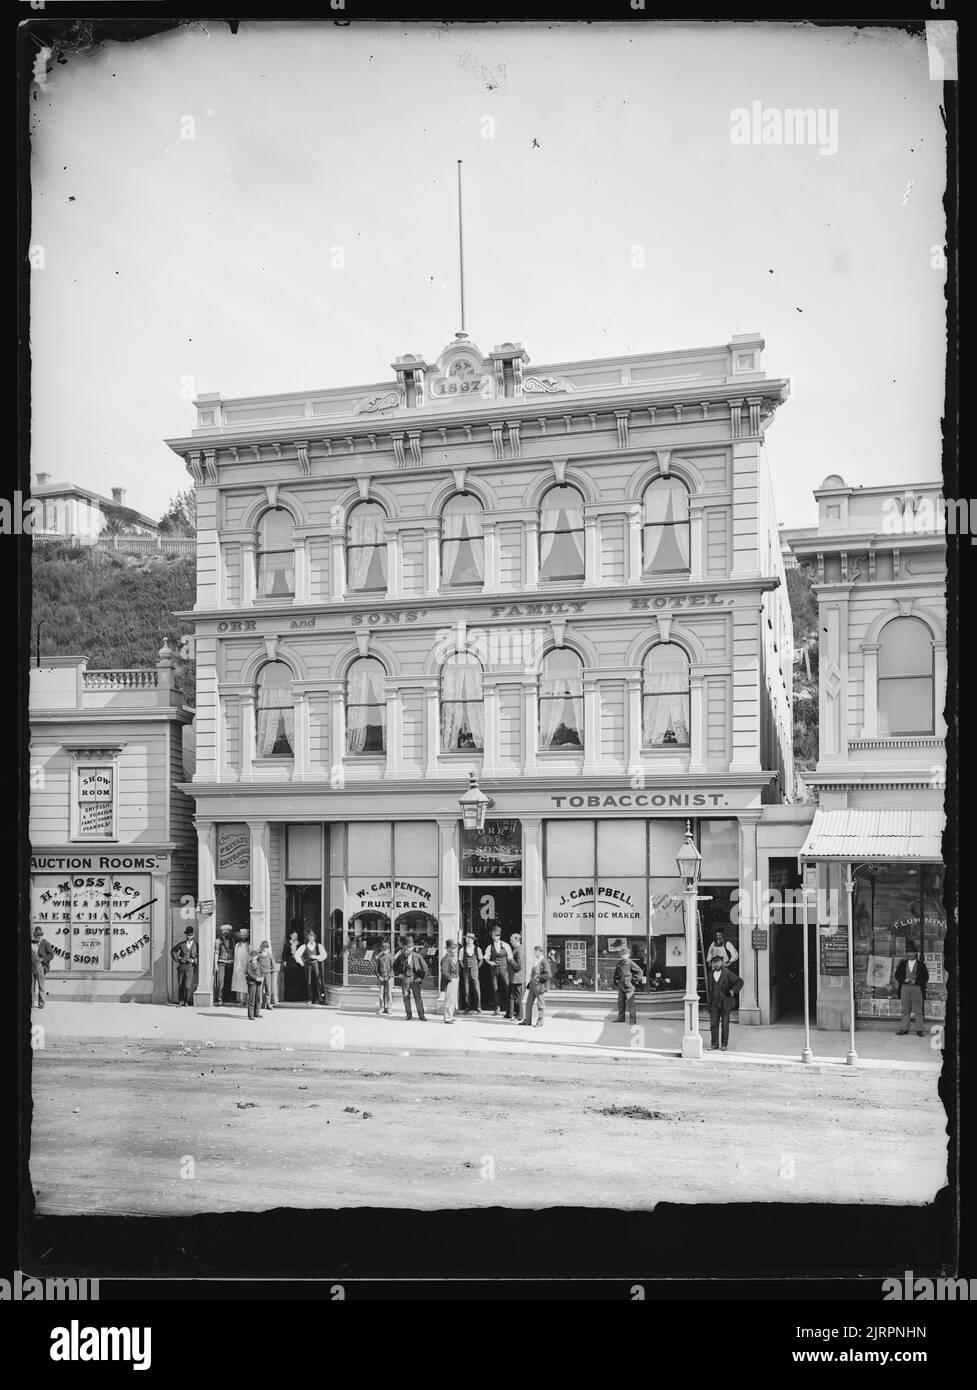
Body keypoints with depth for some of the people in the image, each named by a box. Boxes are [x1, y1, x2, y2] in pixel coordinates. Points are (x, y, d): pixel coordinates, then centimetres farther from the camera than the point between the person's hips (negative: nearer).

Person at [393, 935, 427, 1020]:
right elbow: (395, 965, 16)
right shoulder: (401, 956, 1)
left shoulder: (417, 956, -3)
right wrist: (398, 974, 4)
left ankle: (421, 1015, 2)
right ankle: (409, 1015, 14)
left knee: (418, 998, -3)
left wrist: (421, 977, -3)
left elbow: (425, 967, 2)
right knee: (406, 998, 4)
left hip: (415, 979, -2)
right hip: (405, 979, 2)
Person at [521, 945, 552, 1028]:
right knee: (529, 1002, 10)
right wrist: (531, 978, 12)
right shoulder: (536, 961, 12)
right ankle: (527, 1021, 18)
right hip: (533, 984, 9)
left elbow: (549, 975, -20)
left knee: (540, 1004, 2)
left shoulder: (544, 962, -14)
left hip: (540, 985, -9)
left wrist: (538, 977, -19)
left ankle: (540, 1022, 12)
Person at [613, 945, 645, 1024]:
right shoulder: (619, 964, 11)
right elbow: (616, 974, 24)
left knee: (631, 1003, -4)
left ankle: (632, 1019, 0)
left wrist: (635, 981, -6)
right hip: (621, 986, 6)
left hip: (629, 986, -6)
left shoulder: (630, 963, -7)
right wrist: (616, 983, 17)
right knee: (620, 1002, 11)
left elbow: (640, 971, -6)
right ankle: (621, 1018, 21)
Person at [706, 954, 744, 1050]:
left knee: (725, 1024, 3)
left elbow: (739, 981, -4)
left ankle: (724, 1044, 12)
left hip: (725, 1002, -3)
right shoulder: (710, 973, 7)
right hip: (714, 1003, 3)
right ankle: (714, 1044, 8)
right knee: (713, 1024, 0)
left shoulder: (727, 973, -6)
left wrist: (733, 990, -16)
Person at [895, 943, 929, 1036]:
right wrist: (904, 980, -6)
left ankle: (919, 1030, 1)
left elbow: (926, 977, 2)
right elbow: (897, 975, 11)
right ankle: (904, 1029, 7)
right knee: (905, 1009, 4)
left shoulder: (921, 964, 4)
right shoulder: (902, 963, 11)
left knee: (918, 1010, -2)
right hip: (905, 987, 2)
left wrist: (915, 981, -8)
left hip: (917, 988, -2)